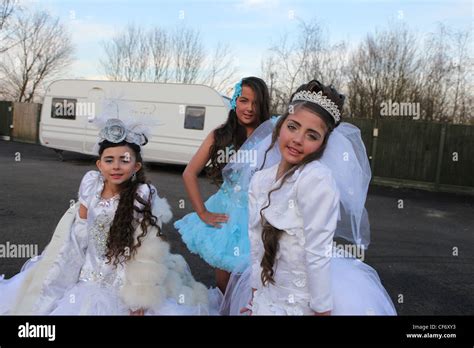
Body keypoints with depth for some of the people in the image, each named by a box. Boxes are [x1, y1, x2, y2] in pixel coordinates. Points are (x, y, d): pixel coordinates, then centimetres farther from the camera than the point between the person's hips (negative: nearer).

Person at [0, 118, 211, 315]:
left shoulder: (143, 196, -21)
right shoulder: (91, 182, -8)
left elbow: (147, 250, -17)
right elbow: (79, 225, 7)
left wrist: (140, 298, -15)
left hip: (122, 283, -4)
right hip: (88, 273, 4)